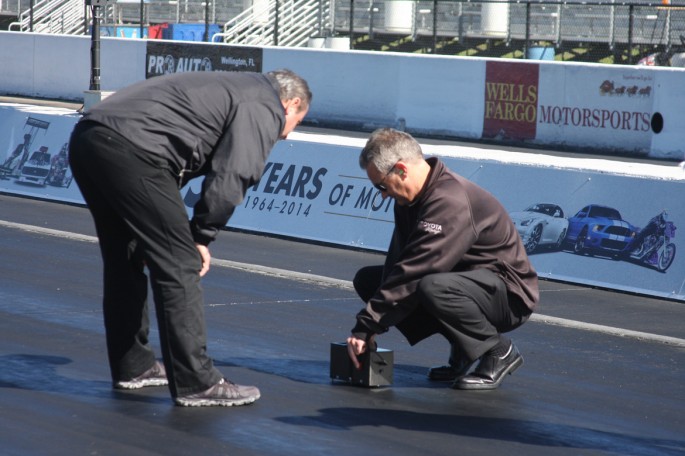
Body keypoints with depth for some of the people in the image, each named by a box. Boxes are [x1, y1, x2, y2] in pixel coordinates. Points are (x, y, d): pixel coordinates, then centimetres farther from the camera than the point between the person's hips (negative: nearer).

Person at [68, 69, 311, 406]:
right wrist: (202, 238, 3)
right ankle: (195, 384, -1)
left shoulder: (232, 88, 31)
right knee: (179, 265, -3)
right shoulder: (265, 110, 3)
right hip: (131, 150, -10)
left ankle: (133, 367, 33)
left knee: (125, 261, 22)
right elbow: (229, 180, -9)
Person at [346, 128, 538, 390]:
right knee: (367, 279, 5)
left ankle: (499, 351, -12)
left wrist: (365, 327, -29)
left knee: (432, 288, -40)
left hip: (508, 294, -10)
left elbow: (412, 274, -32)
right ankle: (462, 350, 7)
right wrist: (371, 326, -15)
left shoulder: (449, 203, -29)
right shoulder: (412, 198, 2)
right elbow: (398, 262, -2)